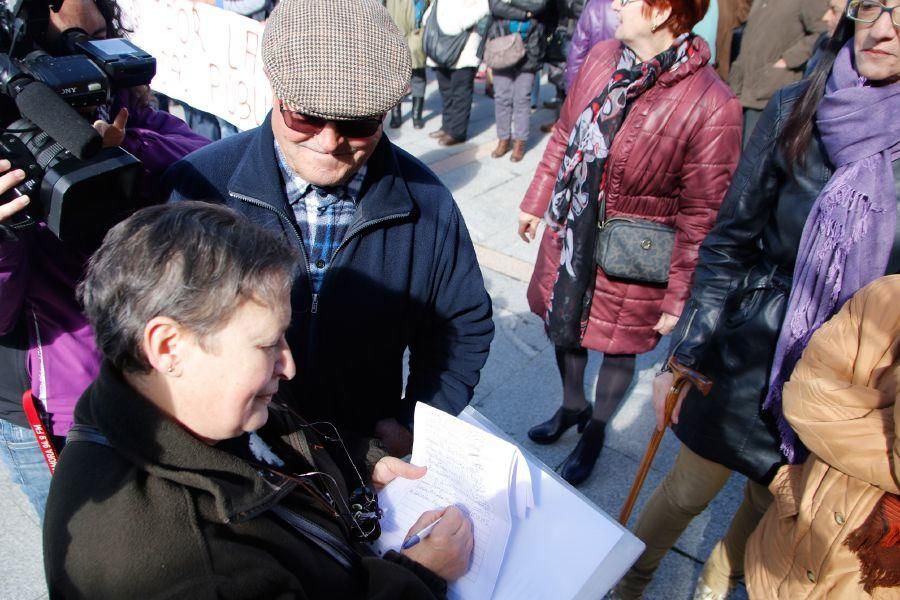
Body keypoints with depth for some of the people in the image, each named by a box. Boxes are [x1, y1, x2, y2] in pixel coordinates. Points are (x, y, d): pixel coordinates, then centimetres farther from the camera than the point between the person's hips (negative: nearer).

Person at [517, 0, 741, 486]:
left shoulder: (712, 105, -22)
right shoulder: (602, 57, -3)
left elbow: (701, 215, -17)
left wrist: (678, 298, -12)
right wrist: (536, 203, 15)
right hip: (568, 233, 6)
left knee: (618, 346, 15)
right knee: (562, 324, 22)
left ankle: (595, 431, 44)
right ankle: (571, 406, 51)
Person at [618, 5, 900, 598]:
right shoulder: (795, 110, -9)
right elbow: (728, 244, -5)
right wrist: (682, 359, -7)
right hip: (748, 359, -1)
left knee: (769, 509, 22)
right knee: (687, 492, 16)